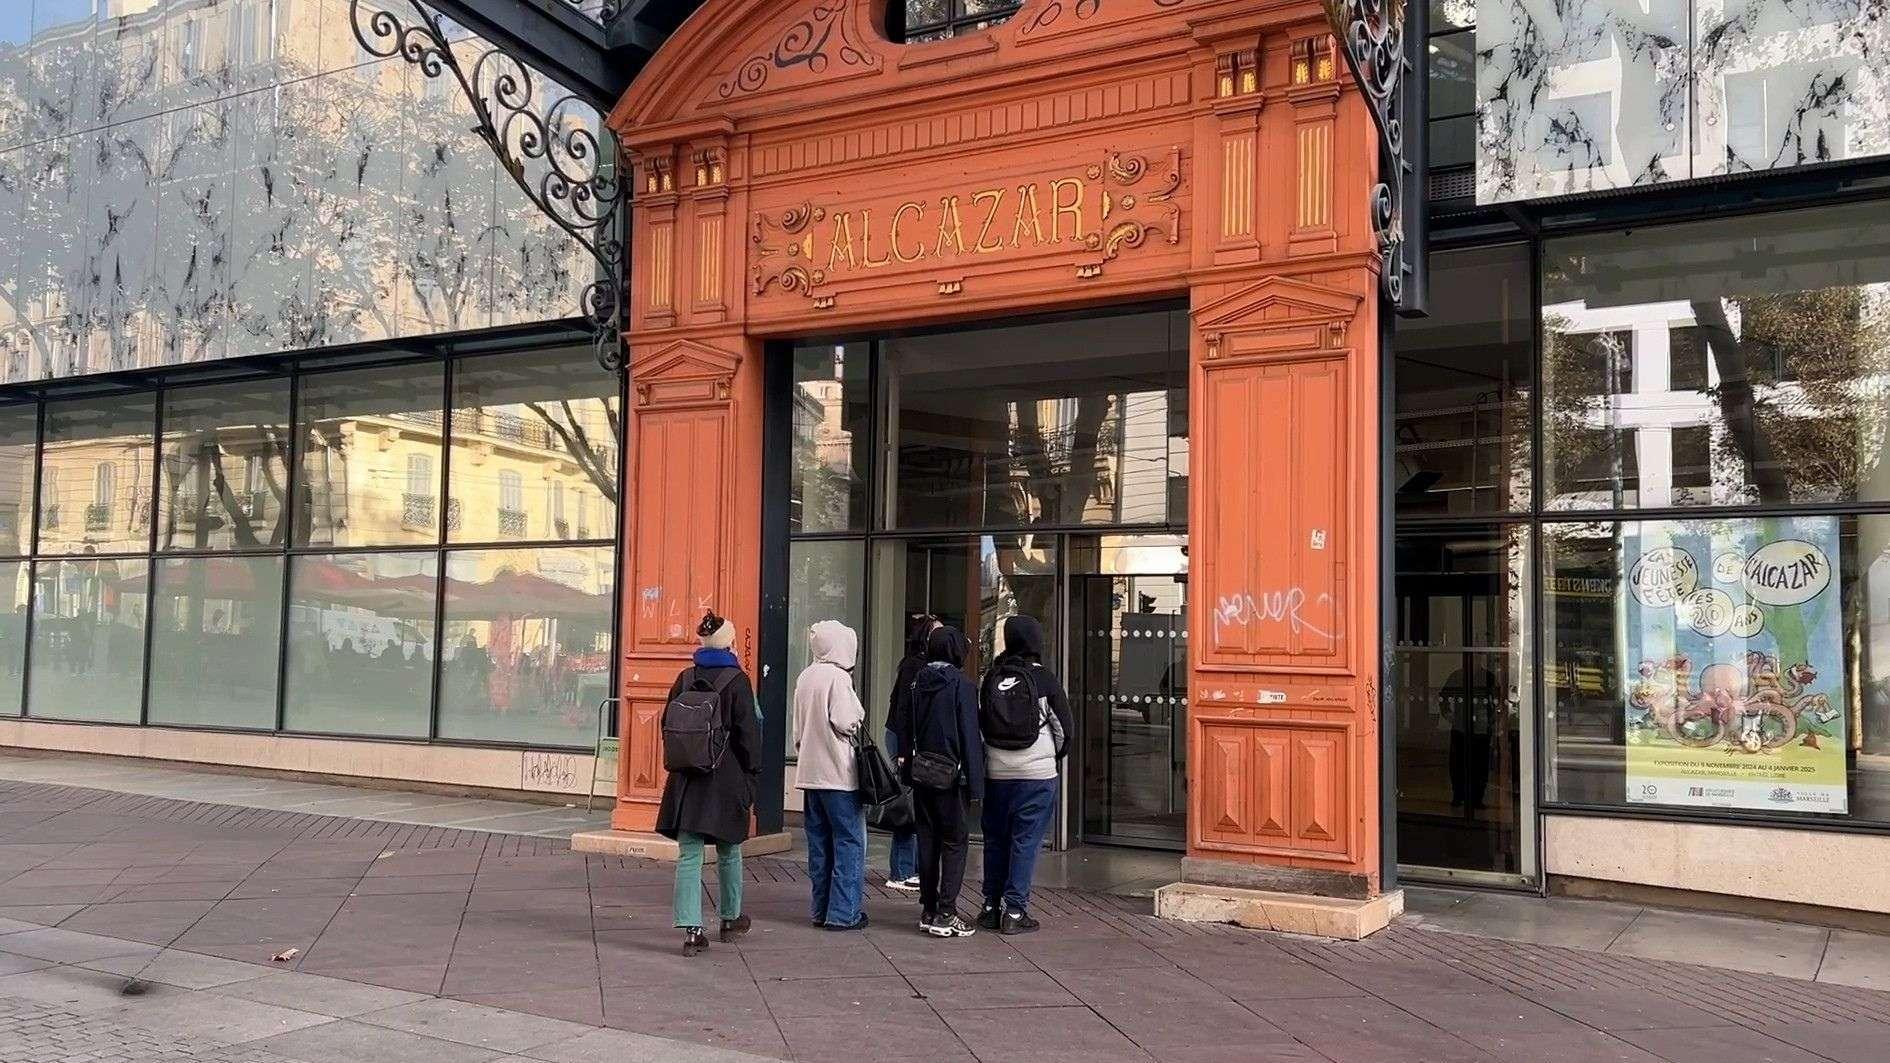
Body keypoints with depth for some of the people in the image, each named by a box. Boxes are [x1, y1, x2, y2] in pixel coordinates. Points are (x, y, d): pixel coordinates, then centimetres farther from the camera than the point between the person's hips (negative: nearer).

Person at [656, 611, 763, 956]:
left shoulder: (685, 679, 4)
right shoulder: (737, 680, -9)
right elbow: (748, 732, -10)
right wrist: (751, 774, -2)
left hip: (687, 779, 3)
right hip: (727, 779, -3)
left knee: (689, 855, 3)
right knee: (729, 852, 15)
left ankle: (692, 929, -4)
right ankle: (732, 918, 30)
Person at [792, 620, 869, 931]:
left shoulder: (805, 677, 11)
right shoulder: (838, 676, -13)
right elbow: (846, 723, -18)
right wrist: (859, 721, 2)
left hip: (810, 773, 8)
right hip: (838, 774, -8)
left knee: (819, 843, 12)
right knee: (849, 842, -1)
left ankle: (821, 910, 17)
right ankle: (843, 913, -1)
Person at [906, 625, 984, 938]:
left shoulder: (917, 684, 5)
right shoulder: (962, 686, -11)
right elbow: (970, 737, -12)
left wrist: (909, 770, 12)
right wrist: (975, 783, -10)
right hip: (952, 777, -5)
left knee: (927, 841, 12)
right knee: (953, 843, 2)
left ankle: (928, 910, 17)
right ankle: (945, 915, -2)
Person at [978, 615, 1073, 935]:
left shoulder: (990, 678, 2)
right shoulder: (1044, 679, -7)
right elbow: (1064, 728, -2)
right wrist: (1056, 757, 16)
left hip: (996, 773, 3)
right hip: (1037, 773, -3)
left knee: (995, 839, 14)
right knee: (1026, 841, 2)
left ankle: (991, 907, 20)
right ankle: (1015, 911, 2)